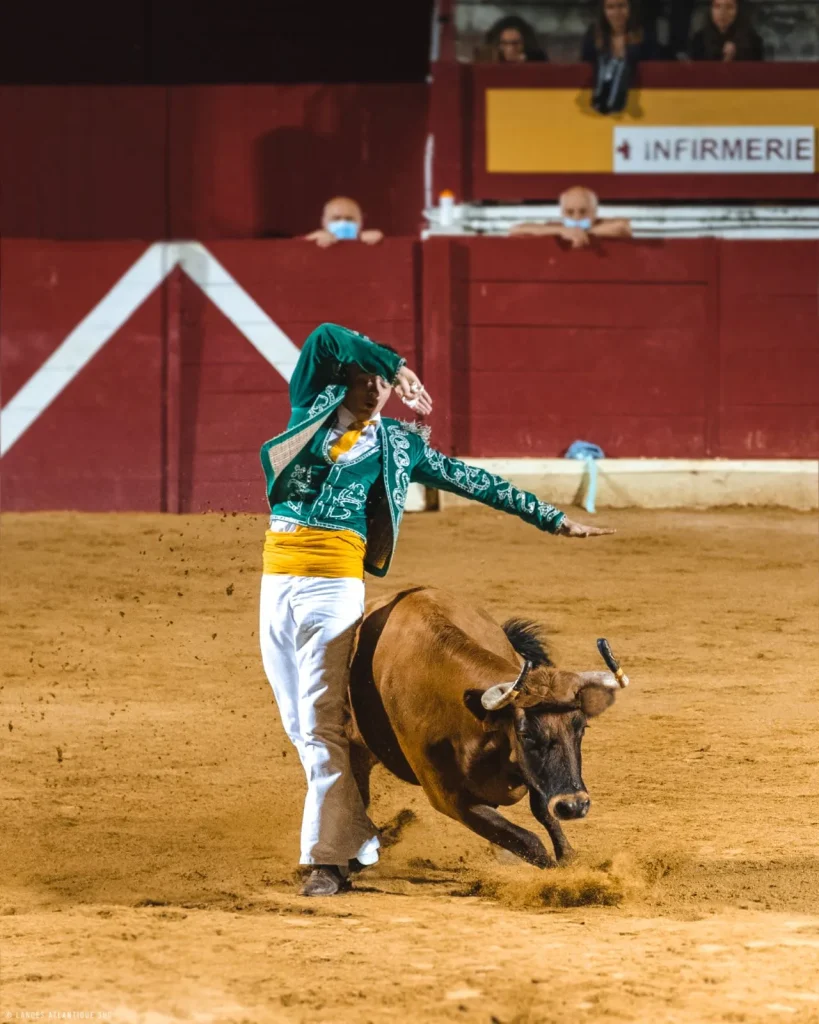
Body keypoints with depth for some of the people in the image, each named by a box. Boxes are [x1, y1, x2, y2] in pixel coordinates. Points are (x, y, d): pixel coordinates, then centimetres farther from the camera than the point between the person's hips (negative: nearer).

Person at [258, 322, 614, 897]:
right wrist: (391, 361, 0)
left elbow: (473, 481, 17)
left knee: (322, 721, -12)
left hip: (333, 583, -3)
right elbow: (326, 337, -2)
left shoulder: (396, 444, 9)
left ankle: (330, 859, -12)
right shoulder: (312, 409, 12)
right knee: (298, 726, 8)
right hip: (277, 580, 3)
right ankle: (357, 839, 19)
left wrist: (551, 518, 20)